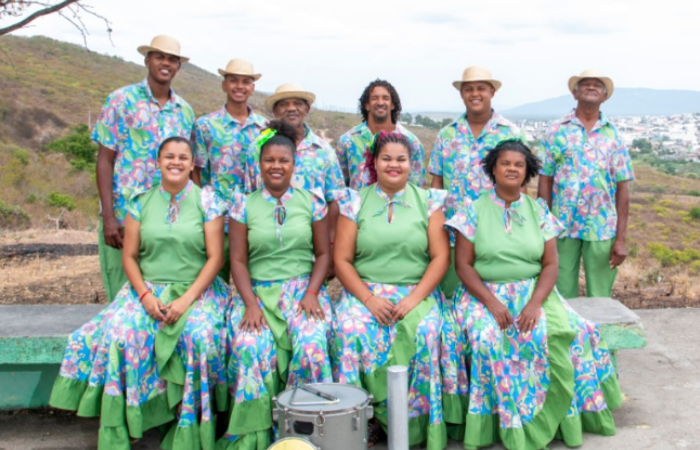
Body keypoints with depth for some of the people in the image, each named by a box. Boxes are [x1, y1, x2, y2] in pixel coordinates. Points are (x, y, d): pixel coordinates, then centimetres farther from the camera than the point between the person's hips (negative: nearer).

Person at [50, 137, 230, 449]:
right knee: (118, 334, -26)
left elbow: (215, 257, -4)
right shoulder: (141, 203, 10)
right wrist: (146, 297, -9)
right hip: (148, 290, 2)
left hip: (197, 291, -2)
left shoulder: (207, 200, 2)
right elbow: (129, 257, 8)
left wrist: (186, 299, -15)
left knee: (199, 337, -33)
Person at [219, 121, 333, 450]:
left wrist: (311, 293, -8)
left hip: (302, 290, 0)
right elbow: (238, 260, 4)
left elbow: (323, 253, 8)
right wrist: (250, 303, -10)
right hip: (257, 291, 0)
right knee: (250, 349, -29)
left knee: (312, 346, -29)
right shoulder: (244, 205, 8)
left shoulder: (312, 202, 9)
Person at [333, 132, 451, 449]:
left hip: (417, 291, 0)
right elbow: (342, 259, 2)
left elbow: (441, 257, 1)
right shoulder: (355, 202, 8)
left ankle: (414, 424, -14)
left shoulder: (429, 201, 8)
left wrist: (415, 298, -13)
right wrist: (368, 298, -13)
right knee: (351, 331, -30)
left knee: (425, 332, -31)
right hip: (365, 290, 0)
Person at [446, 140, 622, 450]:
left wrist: (535, 303, -16)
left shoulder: (538, 211, 9)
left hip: (533, 293, 2)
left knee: (571, 334, -24)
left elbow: (550, 264, 2)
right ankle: (511, 425, -19)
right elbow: (463, 264, -3)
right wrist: (491, 302, -17)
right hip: (484, 293, -2)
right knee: (489, 339, -33)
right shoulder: (474, 211, 2)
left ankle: (557, 419, -7)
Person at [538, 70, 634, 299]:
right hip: (562, 227, -1)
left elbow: (623, 187, 3)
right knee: (562, 296, 6)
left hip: (602, 229, 1)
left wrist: (621, 239, -2)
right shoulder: (557, 131, 3)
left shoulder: (613, 135, 5)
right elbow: (545, 180, 2)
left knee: (600, 299, 6)